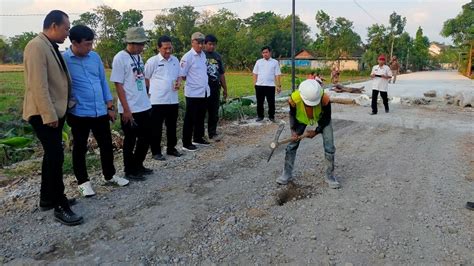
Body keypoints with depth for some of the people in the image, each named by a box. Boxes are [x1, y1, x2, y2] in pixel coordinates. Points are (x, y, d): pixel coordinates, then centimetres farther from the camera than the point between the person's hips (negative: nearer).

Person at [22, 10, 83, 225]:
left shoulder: (52, 47, 14)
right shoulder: (37, 46, -15)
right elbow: (38, 84, -22)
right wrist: (49, 115, -24)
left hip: (55, 112, 10)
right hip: (44, 114, -10)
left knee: (52, 155, 15)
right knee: (56, 157, -8)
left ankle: (47, 199, 27)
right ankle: (60, 207, 0)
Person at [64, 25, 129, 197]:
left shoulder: (95, 57, 5)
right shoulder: (64, 60, -9)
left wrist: (110, 106, 9)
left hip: (100, 111, 5)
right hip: (79, 113, -4)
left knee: (107, 145, 13)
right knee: (80, 148, 9)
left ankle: (109, 175, 32)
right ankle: (83, 181, 25)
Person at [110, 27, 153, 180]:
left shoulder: (138, 57, 9)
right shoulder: (120, 58, -12)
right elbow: (118, 85, -14)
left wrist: (146, 98, 15)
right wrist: (126, 110, -17)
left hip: (144, 106, 8)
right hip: (130, 109, -8)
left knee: (146, 137, 15)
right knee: (130, 140, 5)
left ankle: (138, 165, 32)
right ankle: (129, 170, 20)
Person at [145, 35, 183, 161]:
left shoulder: (175, 60, 8)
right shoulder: (152, 61, -8)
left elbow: (179, 75, 18)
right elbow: (145, 78, -1)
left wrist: (179, 82, -3)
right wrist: (154, 90, 2)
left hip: (173, 100, 5)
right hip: (157, 101, -5)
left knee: (172, 126, 15)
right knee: (156, 128, 4)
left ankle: (171, 148, 30)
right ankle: (156, 152, 15)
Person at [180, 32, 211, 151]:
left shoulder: (203, 55, 10)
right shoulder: (187, 57, -13)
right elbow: (182, 75, -11)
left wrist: (203, 83, 11)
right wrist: (192, 81, 1)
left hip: (204, 92, 7)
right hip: (193, 93, -7)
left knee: (200, 117, 17)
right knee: (190, 119, 1)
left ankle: (198, 138, 32)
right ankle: (186, 143, 10)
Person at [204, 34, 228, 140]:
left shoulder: (218, 56, 13)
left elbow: (221, 74, 18)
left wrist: (225, 88, 17)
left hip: (215, 88, 6)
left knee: (214, 113, 10)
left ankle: (212, 133, 21)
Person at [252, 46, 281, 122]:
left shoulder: (275, 62, 4)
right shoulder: (258, 62, 9)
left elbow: (277, 75, 1)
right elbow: (255, 74, 9)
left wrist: (279, 86, -3)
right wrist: (254, 84, 1)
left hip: (270, 86, -2)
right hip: (259, 85, 2)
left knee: (271, 102, 4)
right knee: (259, 102, 8)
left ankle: (271, 116, 17)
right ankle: (260, 116, 20)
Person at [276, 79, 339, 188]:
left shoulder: (325, 98, -39)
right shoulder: (294, 99, -36)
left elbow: (327, 118, -20)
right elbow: (292, 115, -13)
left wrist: (316, 131, -23)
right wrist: (294, 130, -22)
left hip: (322, 118, -1)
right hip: (301, 118, 1)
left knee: (329, 147, -8)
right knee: (292, 145, 0)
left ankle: (330, 176, 12)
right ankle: (287, 174, 17)